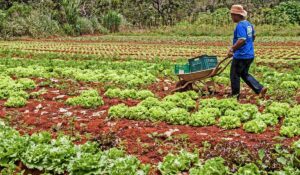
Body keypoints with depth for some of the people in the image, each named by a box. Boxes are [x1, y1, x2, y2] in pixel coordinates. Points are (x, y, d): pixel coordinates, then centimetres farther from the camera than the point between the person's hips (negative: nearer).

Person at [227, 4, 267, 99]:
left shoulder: (240, 25, -19)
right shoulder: (248, 24, 10)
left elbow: (241, 40, -28)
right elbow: (253, 37, 22)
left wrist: (232, 49, -21)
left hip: (241, 56, -9)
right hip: (250, 55, 9)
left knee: (234, 75, 7)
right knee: (244, 74, 20)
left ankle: (235, 95, 17)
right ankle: (260, 89, 10)